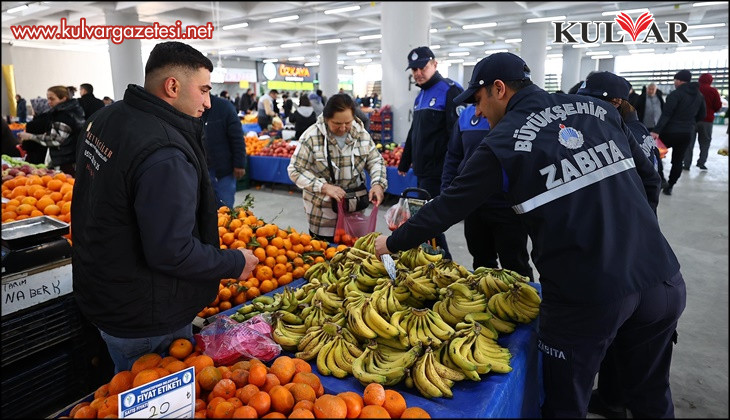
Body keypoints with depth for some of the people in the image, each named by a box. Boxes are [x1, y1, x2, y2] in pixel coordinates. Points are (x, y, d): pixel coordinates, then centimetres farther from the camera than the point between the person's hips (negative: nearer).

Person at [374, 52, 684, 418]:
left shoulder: (504, 141, -7)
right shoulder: (597, 109, 8)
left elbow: (449, 207, -3)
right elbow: (649, 181, 12)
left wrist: (393, 243, 11)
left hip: (587, 295, -6)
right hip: (662, 279, 6)